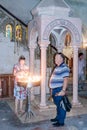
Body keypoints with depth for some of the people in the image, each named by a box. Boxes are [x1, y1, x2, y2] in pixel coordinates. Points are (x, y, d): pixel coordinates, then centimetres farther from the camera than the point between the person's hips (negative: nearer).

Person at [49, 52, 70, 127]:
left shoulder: (64, 68, -16)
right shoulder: (57, 67, 15)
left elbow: (65, 80, -22)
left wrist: (63, 90, -25)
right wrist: (52, 89, 22)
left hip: (59, 90, -10)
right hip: (55, 89, 10)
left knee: (61, 105, 1)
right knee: (57, 105, 21)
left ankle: (61, 121, 11)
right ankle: (58, 117, 36)